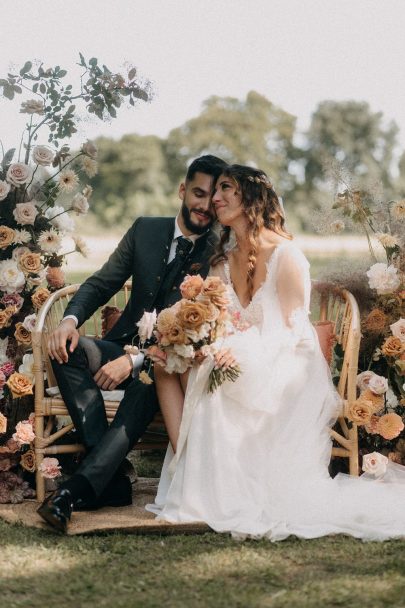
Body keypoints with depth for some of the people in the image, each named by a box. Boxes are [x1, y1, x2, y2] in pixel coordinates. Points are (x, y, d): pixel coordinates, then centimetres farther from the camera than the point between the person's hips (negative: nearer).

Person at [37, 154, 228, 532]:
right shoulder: (145, 230, 7)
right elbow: (101, 284, 9)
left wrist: (135, 360, -26)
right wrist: (70, 319, -14)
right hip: (125, 345, 5)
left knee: (147, 385, -39)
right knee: (67, 351, -26)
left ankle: (78, 489, -42)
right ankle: (111, 478, -30)